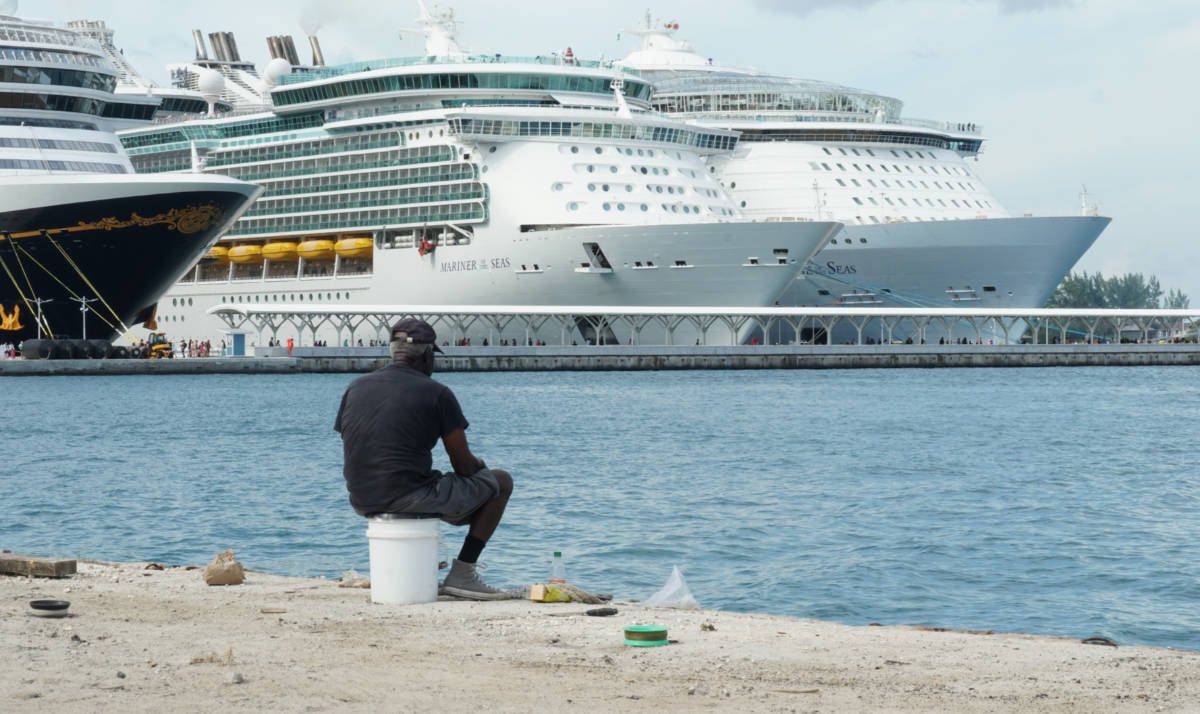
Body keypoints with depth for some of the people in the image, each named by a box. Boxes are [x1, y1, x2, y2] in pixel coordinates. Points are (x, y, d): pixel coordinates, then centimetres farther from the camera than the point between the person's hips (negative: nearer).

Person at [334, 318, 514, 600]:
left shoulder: (356, 387, 10)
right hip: (412, 498, -7)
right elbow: (463, 465, -3)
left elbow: (353, 461, 16)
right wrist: (479, 465, 22)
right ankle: (462, 574, 8)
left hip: (362, 502, 7)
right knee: (500, 482, 14)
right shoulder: (436, 393, -5)